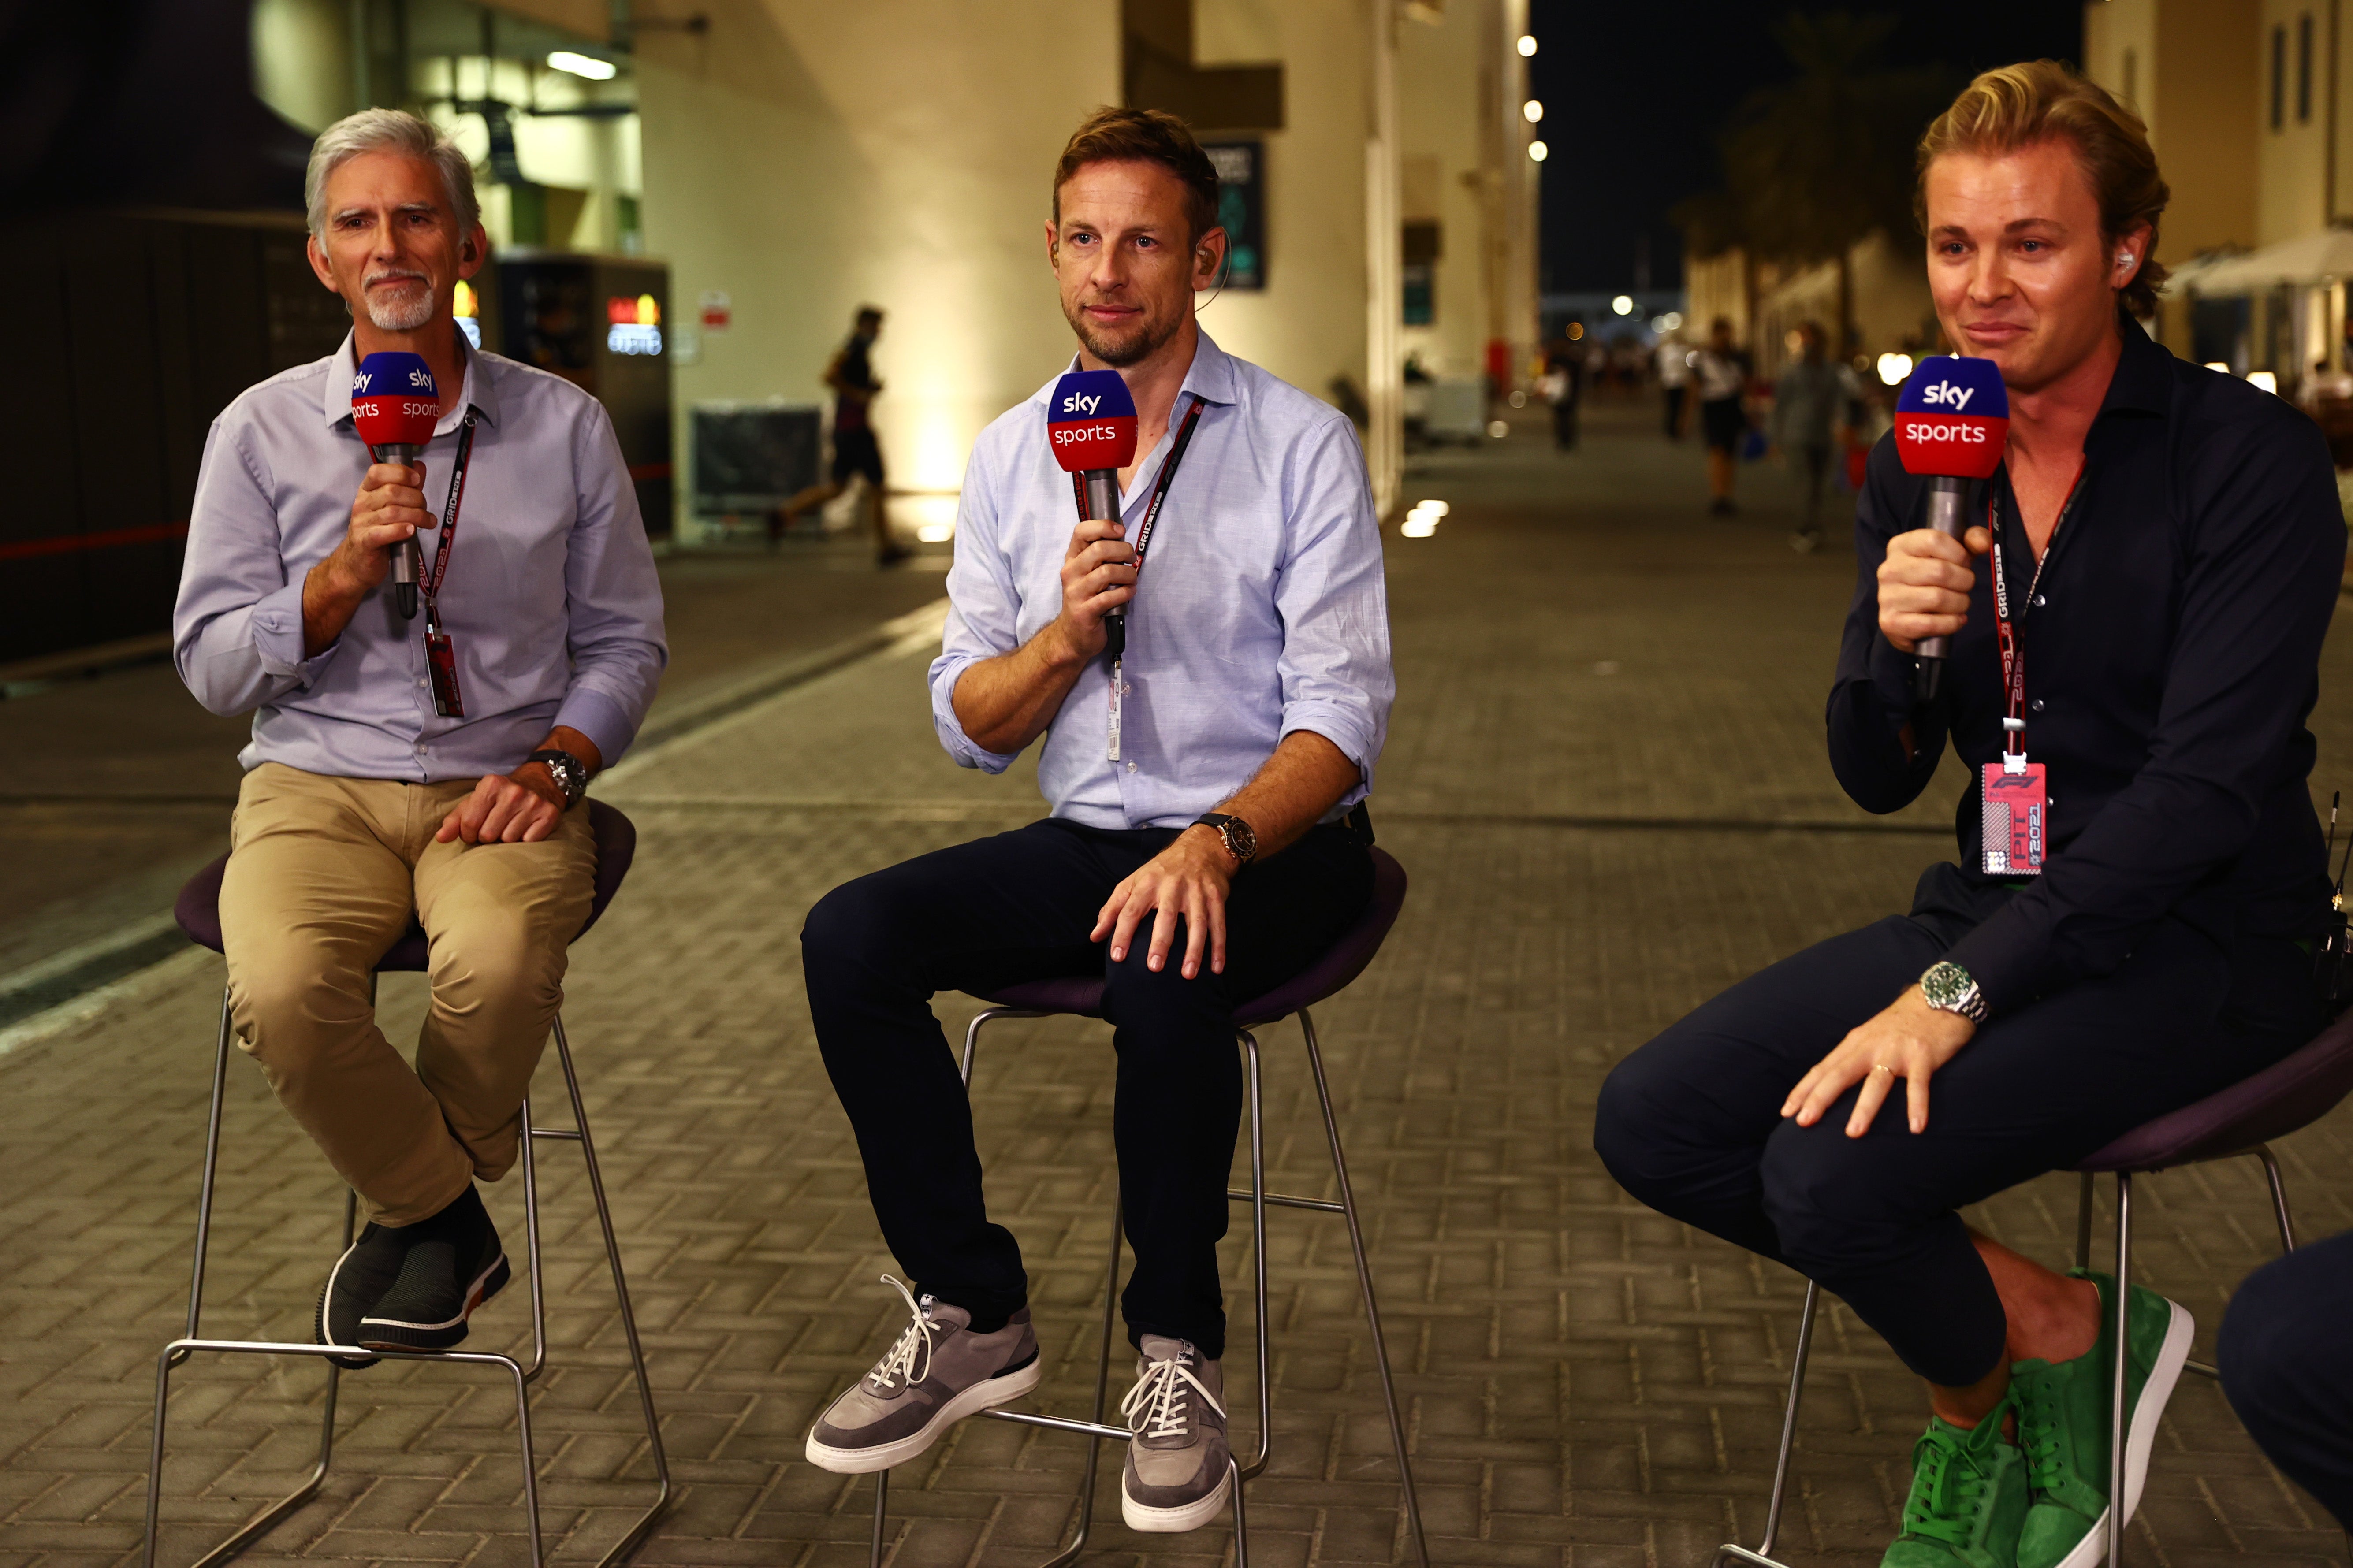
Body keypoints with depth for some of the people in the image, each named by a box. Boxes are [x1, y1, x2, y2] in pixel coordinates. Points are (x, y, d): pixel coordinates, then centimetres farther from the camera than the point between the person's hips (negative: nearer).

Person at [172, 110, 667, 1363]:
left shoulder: (563, 426, 8)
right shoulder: (261, 431, 7)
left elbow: (625, 639, 10)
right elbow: (212, 669, 4)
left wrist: (555, 764, -9)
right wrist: (345, 573, -12)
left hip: (500, 789, 0)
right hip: (318, 783, 1)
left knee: (500, 962, -35)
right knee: (281, 989, -32)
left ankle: (415, 1207, -4)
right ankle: (447, 1220, -4)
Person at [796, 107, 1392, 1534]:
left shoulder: (1302, 444, -5)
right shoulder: (1012, 455, 8)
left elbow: (1342, 715, -12)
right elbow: (969, 729, 7)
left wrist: (1215, 845, -31)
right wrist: (1067, 633, -15)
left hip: (1274, 843, -4)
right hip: (1089, 836, 5)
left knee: (1165, 972, -36)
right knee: (850, 939, -18)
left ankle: (1179, 1349, -12)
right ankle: (975, 1319, -5)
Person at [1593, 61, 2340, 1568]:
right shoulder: (1922, 467, 4)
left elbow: (2206, 786, -20)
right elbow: (1880, 779, 4)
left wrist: (1957, 993, -26)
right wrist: (1897, 649, -20)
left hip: (2197, 941, -6)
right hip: (1996, 911, 7)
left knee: (1830, 1172, -26)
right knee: (1652, 1122, -8)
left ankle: (1991, 1380, 8)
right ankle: (2042, 1318, 3)